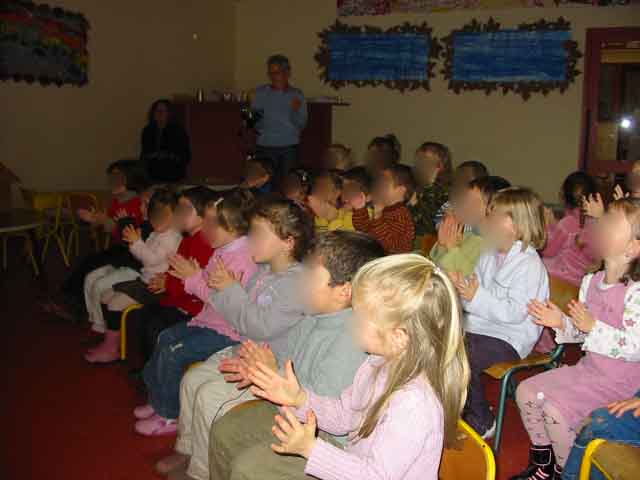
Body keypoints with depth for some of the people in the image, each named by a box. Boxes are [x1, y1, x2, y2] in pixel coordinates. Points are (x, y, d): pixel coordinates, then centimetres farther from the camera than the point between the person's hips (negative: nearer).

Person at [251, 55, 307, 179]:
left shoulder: (297, 95, 4)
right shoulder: (260, 92, 6)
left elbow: (301, 125, -1)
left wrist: (296, 110, -19)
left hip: (290, 147, 0)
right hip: (265, 146, 0)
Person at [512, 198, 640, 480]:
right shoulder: (591, 282, 4)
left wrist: (593, 326, -29)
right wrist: (561, 323, -6)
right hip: (589, 368, 8)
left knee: (556, 408, -22)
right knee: (526, 392, 2)